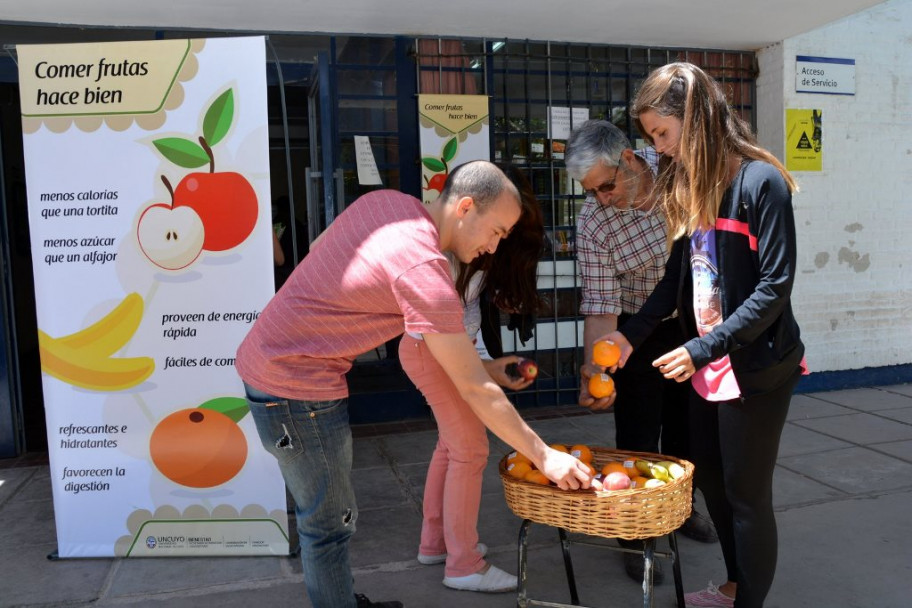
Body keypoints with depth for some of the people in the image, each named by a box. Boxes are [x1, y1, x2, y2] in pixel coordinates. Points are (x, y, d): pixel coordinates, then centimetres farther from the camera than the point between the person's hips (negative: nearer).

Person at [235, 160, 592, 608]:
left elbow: (317, 247, 18)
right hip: (297, 386, -10)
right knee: (331, 524, 5)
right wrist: (544, 456, -12)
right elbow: (475, 389, -20)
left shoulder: (383, 199, 1)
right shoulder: (424, 269, -24)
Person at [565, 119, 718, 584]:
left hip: (694, 319, 3)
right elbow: (600, 304, -24)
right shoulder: (592, 221, -24)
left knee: (686, 424, 18)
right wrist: (595, 369, -34)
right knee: (638, 436, -2)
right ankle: (636, 535, 17)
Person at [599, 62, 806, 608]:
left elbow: (776, 285, -18)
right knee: (709, 478, 18)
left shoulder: (760, 181, -15)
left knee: (746, 492, 5)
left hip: (757, 364, -7)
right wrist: (632, 334, -1)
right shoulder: (688, 185, 7)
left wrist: (704, 348, -21)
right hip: (706, 364, 8)